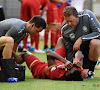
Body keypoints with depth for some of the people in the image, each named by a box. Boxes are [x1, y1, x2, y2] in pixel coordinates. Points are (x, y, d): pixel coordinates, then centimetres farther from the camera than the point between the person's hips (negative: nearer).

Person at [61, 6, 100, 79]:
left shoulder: (87, 15, -24)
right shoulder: (64, 29, -13)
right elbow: (69, 50, -5)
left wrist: (81, 39, -29)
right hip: (83, 49, 3)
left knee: (94, 43, -38)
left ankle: (91, 71, -18)